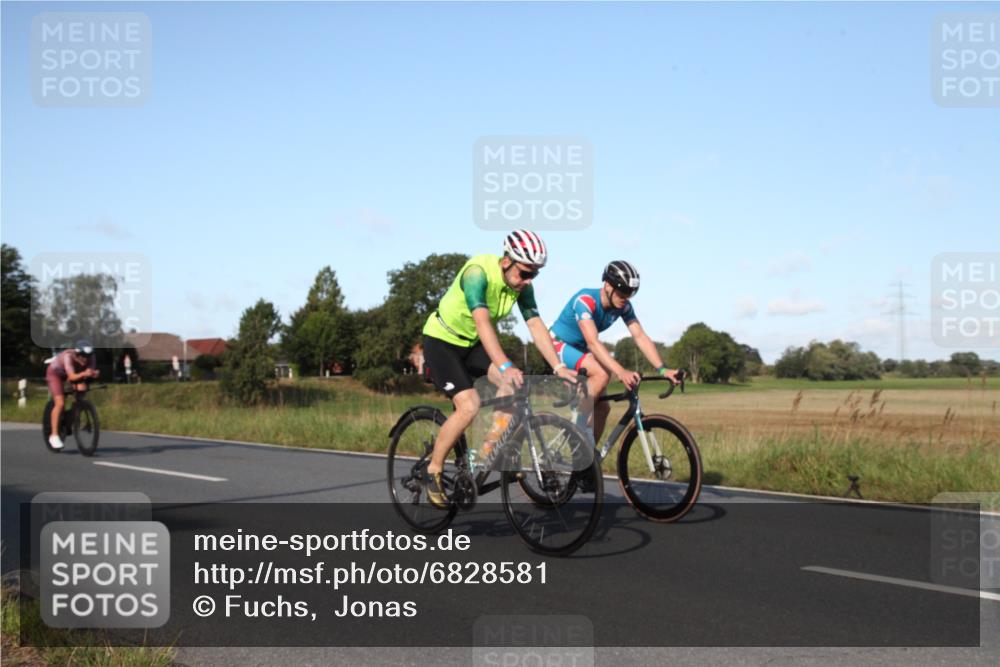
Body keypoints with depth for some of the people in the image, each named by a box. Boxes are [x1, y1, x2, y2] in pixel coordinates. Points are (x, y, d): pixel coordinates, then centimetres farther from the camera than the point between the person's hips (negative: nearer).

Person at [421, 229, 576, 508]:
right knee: (469, 406, -22)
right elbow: (482, 322, -42)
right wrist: (505, 366, -53)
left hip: (474, 343, 7)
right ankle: (433, 471, -4)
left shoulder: (522, 285, -10)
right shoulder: (478, 272, -31)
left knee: (513, 384, -18)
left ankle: (489, 452, -5)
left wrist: (558, 366, -22)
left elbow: (536, 326, -11)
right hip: (442, 339, -6)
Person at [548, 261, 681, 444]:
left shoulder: (624, 306, -10)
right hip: (559, 345, -7)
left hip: (579, 349, 8)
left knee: (602, 407, -2)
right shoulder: (585, 300, -31)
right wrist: (620, 372, -53)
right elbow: (592, 342, -42)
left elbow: (640, 337, -14)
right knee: (602, 374, -32)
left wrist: (662, 369, -28)